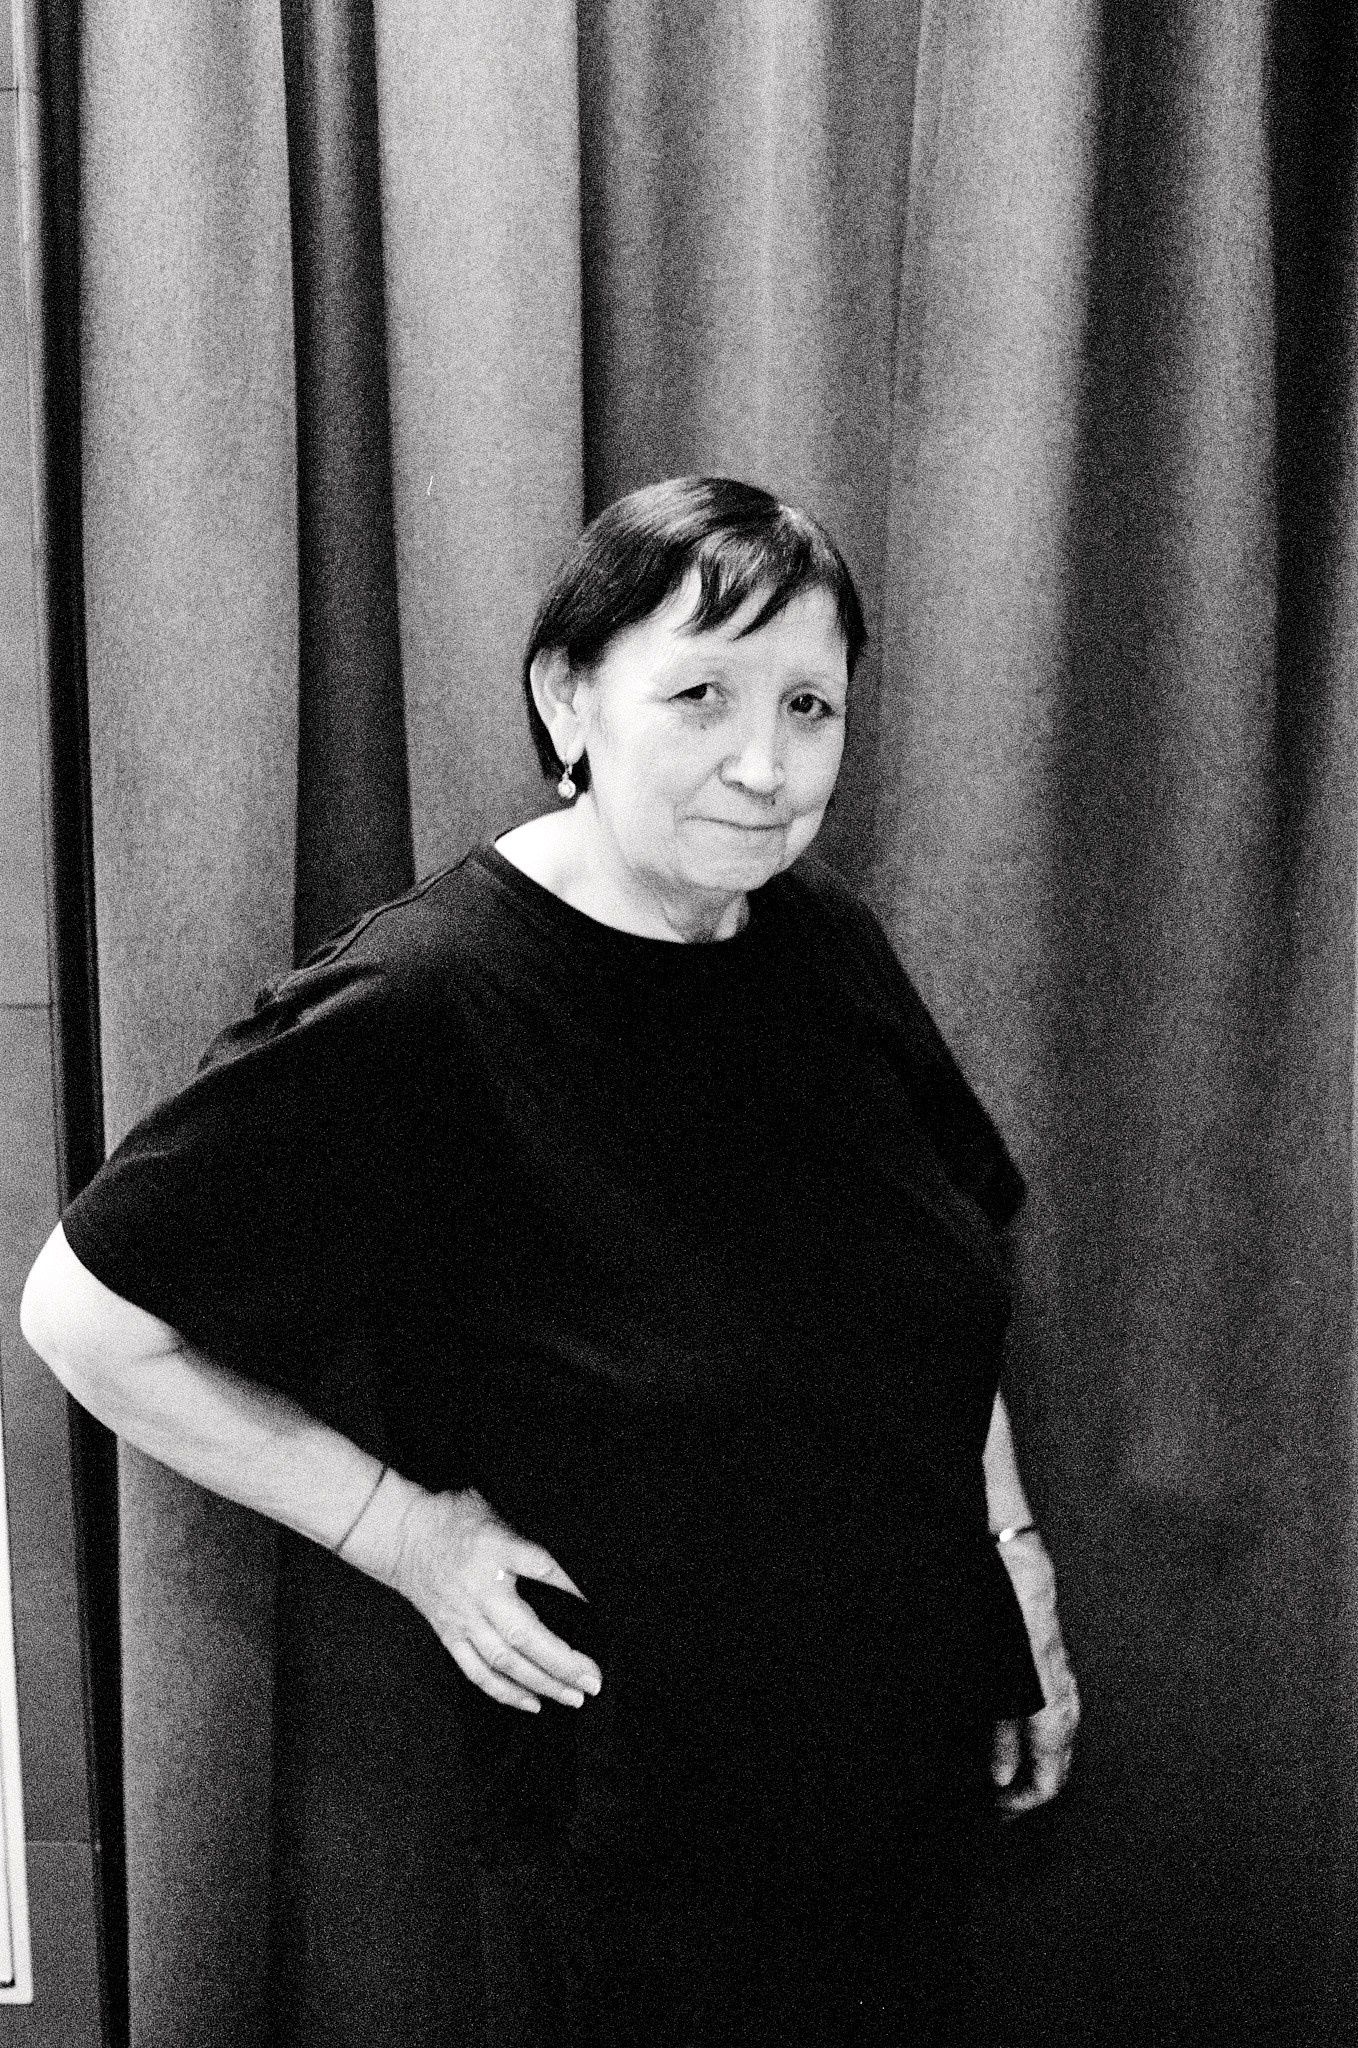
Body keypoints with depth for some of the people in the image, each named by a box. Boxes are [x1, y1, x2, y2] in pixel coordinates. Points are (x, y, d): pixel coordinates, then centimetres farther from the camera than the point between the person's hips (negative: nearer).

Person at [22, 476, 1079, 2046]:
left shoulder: (825, 948, -3)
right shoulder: (411, 1014, -22)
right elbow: (86, 1312, -16)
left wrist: (1012, 1548, 9)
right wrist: (406, 1529, -16)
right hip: (636, 1823, -6)